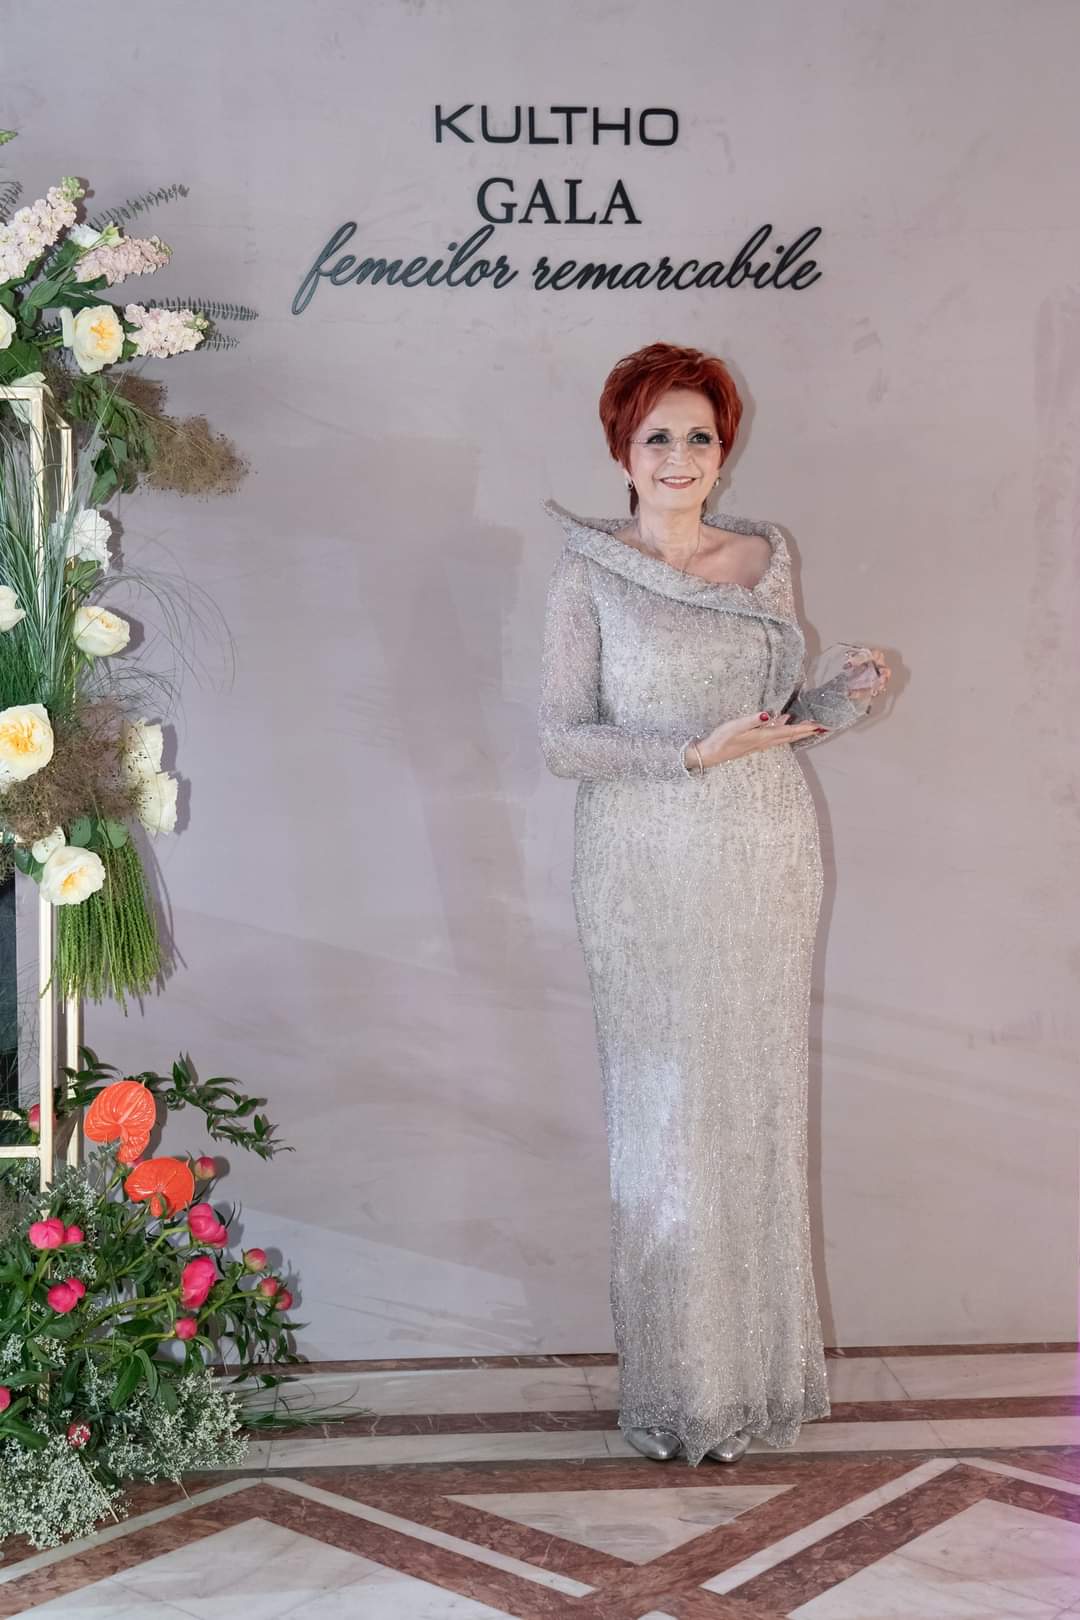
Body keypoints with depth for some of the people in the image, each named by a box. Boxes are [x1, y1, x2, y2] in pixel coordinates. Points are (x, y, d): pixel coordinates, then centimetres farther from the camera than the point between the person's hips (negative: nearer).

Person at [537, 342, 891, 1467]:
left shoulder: (768, 560, 9)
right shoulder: (588, 574, -1)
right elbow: (561, 739, -7)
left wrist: (848, 694, -4)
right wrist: (698, 753, -17)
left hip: (765, 866, 3)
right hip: (647, 877, -3)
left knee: (760, 1110, 6)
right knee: (663, 1118, 0)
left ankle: (758, 1369, 19)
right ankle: (677, 1385, 13)